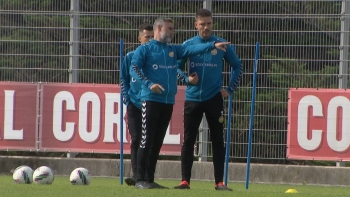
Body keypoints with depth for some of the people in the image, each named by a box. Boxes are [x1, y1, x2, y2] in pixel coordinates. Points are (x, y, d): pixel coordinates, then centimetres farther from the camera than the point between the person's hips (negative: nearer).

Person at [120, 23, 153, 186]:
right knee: (136, 140, -6)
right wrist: (127, 101, 1)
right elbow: (124, 81, 11)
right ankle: (136, 174, -7)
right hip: (135, 105, 0)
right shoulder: (131, 57, 6)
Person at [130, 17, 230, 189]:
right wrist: (149, 84, -22)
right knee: (147, 140, -9)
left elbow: (192, 49, 5)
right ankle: (140, 180, -7)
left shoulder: (174, 50, 18)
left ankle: (150, 178, 12)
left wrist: (213, 45, -10)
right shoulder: (145, 49, 2)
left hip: (168, 102, 6)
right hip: (151, 100, -6)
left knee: (158, 142, 8)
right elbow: (134, 68, -8)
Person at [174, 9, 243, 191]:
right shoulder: (188, 45, 3)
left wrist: (230, 89, 1)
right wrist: (186, 79, -11)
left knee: (218, 141, 0)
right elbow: (176, 66, 8)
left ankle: (219, 182, 4)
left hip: (214, 99, -1)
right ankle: (185, 181, 6)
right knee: (188, 141, 2)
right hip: (192, 99, 1)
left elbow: (237, 66, 10)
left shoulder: (221, 45, 1)